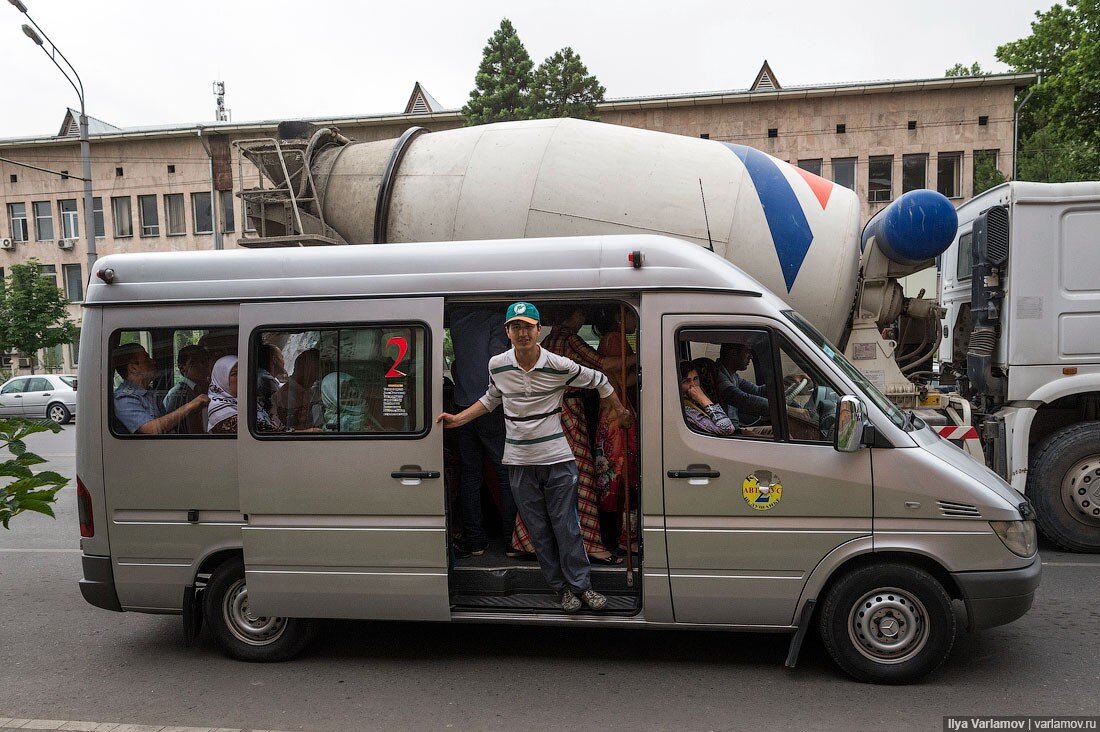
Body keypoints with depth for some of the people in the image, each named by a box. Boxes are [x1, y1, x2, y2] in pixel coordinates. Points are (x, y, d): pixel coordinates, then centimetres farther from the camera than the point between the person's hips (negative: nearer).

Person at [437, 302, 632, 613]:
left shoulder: (559, 366, -11)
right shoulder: (497, 365, -2)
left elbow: (599, 381, 6)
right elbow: (491, 399, 17)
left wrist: (620, 411, 16)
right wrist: (456, 419, 10)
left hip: (557, 459, -3)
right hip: (519, 462, 3)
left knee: (566, 526, 1)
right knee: (538, 529, 8)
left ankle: (581, 585, 15)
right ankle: (562, 587, 21)